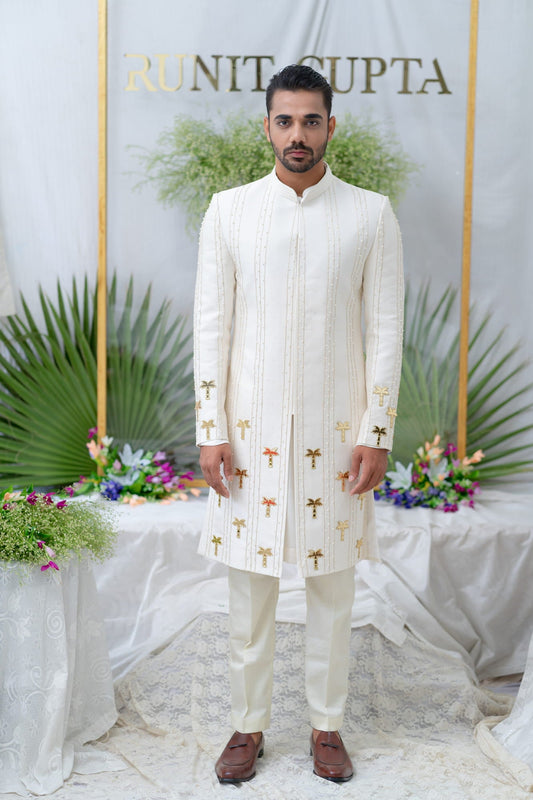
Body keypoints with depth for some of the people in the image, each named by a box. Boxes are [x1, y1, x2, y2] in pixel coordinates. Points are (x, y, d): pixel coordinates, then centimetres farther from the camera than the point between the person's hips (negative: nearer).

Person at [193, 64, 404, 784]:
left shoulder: (370, 215, 1)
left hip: (336, 429, 0)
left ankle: (327, 726, 27)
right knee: (250, 588, 9)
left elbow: (385, 331, 0)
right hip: (252, 427, 1)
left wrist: (377, 433, -5)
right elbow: (211, 325, 1)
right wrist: (211, 431, -4)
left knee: (333, 589, 10)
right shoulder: (229, 210, 3)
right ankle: (248, 727, 25)